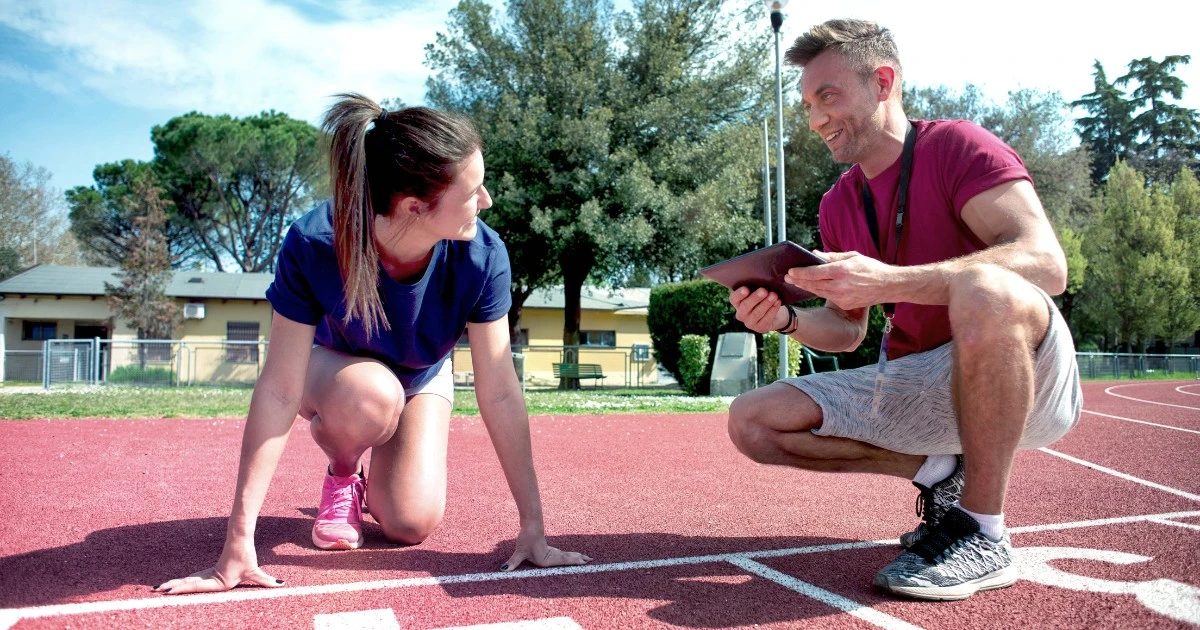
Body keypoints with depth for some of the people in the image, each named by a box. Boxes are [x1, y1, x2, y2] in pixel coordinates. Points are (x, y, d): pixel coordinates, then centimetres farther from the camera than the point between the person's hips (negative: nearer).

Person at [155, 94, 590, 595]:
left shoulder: (482, 256, -33)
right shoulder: (313, 245, -37)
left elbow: (500, 393, -29)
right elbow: (279, 390, -35)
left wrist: (532, 529, -28)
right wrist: (239, 544, -36)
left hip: (422, 378, 2)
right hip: (330, 367, -1)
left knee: (410, 525, -17)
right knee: (371, 396, -37)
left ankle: (372, 479, 19)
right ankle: (341, 477, -2)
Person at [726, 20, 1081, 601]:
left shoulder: (957, 146, -10)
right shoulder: (838, 206, 9)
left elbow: (1047, 263, -26)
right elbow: (847, 331, 13)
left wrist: (886, 281, -35)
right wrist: (788, 320, -10)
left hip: (1025, 377, -6)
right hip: (912, 387, 6)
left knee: (982, 289, -41)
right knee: (752, 422, -5)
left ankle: (983, 535, -24)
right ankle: (940, 472, 1)